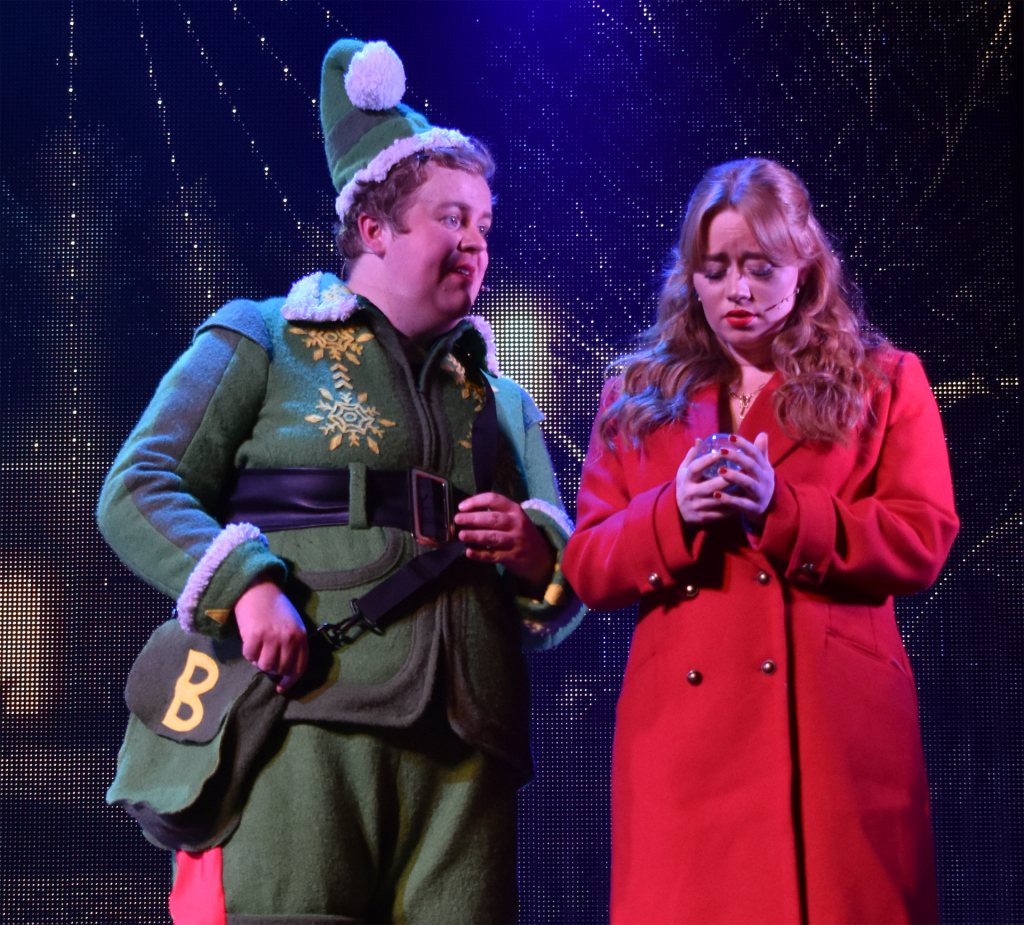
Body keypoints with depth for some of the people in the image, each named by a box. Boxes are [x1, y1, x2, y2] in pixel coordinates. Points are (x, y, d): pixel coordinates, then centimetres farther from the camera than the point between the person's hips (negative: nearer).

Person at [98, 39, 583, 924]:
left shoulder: (504, 401, 25)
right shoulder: (262, 342, 13)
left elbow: (567, 593, 25)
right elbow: (137, 491, 3)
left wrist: (537, 554, 1)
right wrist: (246, 584, -15)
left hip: (463, 746, 4)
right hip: (299, 719, -4)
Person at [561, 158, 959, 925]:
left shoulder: (886, 381, 9)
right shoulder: (637, 398, 14)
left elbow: (923, 541, -2)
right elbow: (586, 568, 8)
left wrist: (780, 510, -15)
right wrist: (674, 513, -12)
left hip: (837, 724, -1)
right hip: (682, 727, 2)